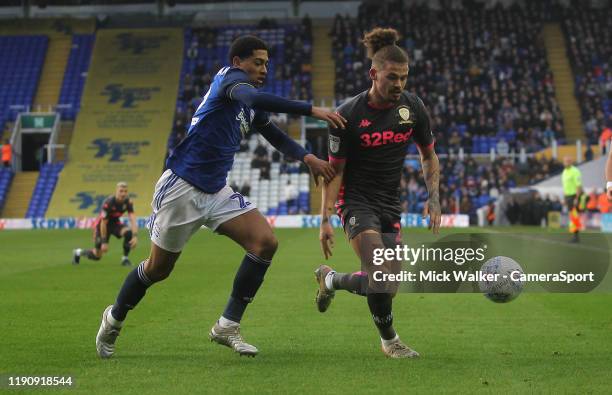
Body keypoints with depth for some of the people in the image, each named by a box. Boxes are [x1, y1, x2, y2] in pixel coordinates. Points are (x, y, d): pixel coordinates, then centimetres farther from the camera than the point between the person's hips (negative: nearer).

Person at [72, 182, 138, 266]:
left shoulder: (128, 202, -17)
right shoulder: (108, 203, -30)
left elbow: (133, 219, -24)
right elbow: (103, 223, -24)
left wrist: (135, 236, -40)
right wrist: (104, 242, -22)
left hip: (115, 223, 4)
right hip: (102, 225, -4)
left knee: (129, 232, -29)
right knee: (97, 255, 2)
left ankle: (125, 258, -9)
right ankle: (78, 252, 34)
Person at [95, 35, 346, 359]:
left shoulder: (252, 110, 12)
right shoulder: (230, 78, -12)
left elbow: (276, 136, 25)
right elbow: (255, 98, -33)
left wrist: (307, 157, 5)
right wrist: (312, 110, -38)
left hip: (216, 192, 8)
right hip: (181, 187, -8)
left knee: (265, 242, -11)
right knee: (158, 269, 5)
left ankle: (227, 326, -4)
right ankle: (114, 318, 32)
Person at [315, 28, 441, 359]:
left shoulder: (413, 108, -3)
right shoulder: (349, 115, -15)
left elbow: (428, 156, 11)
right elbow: (335, 169, -8)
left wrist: (434, 197, -2)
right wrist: (325, 220, -13)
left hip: (391, 205, 5)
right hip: (357, 202, -5)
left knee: (387, 289, 5)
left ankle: (330, 280, 34)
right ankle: (389, 340, 7)